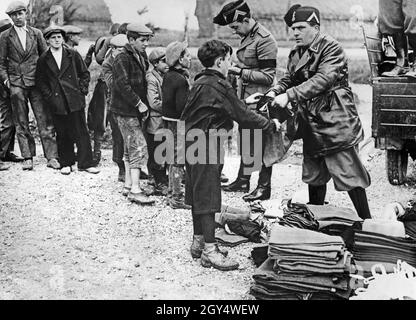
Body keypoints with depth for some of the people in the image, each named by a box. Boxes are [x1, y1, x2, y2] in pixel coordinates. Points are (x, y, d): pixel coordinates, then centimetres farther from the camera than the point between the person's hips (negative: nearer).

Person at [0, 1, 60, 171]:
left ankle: (51, 157, -2)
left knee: (45, 121, -4)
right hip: (16, 84, 0)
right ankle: (27, 157, 10)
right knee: (21, 123, 3)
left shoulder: (36, 33, 10)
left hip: (36, 82, 0)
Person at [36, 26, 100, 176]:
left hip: (75, 101, 0)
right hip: (57, 103, 0)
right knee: (63, 135, 5)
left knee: (81, 133, -1)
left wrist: (82, 91, 0)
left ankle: (85, 163, 6)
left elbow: (85, 74, 10)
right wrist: (49, 96, 0)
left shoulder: (73, 55, 5)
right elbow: (40, 81, 10)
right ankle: (66, 163, 17)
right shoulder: (43, 60, 5)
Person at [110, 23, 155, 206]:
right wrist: (139, 103, -20)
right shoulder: (122, 59, -14)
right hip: (125, 111, -9)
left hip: (137, 110, 9)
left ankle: (128, 186, 24)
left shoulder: (141, 58, 14)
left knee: (130, 149, 15)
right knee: (139, 148, -12)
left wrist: (144, 104, 11)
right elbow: (122, 85, -24)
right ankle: (135, 190, -9)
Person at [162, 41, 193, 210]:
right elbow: (182, 106, -23)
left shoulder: (168, 76, 9)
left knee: (173, 158, 18)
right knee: (178, 159, -2)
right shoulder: (181, 80, -20)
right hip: (178, 122, -9)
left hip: (168, 119, 9)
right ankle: (176, 198, 4)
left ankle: (172, 192, 28)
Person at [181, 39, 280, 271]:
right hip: (207, 147, -10)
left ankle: (199, 242, 26)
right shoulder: (219, 86, -16)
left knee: (198, 195, 15)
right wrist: (271, 125, -5)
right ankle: (210, 250, -1)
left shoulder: (200, 82, 12)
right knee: (208, 197, -6)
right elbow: (243, 115, -16)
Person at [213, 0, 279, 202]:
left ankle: (264, 187, 10)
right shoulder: (246, 37, 10)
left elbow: (268, 77, -19)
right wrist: (237, 71, 7)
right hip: (245, 99, 9)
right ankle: (243, 181, 29)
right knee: (245, 139, 17)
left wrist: (241, 72, -17)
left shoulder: (264, 40, -17)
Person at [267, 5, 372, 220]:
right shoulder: (296, 54, 11)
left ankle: (366, 222, 6)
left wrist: (289, 95, -32)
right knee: (314, 175, 17)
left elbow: (323, 79, -26)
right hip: (312, 124, 8)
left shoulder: (331, 48, -13)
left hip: (335, 121, -8)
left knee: (349, 174, -5)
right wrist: (274, 92, -11)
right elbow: (289, 78, 12)